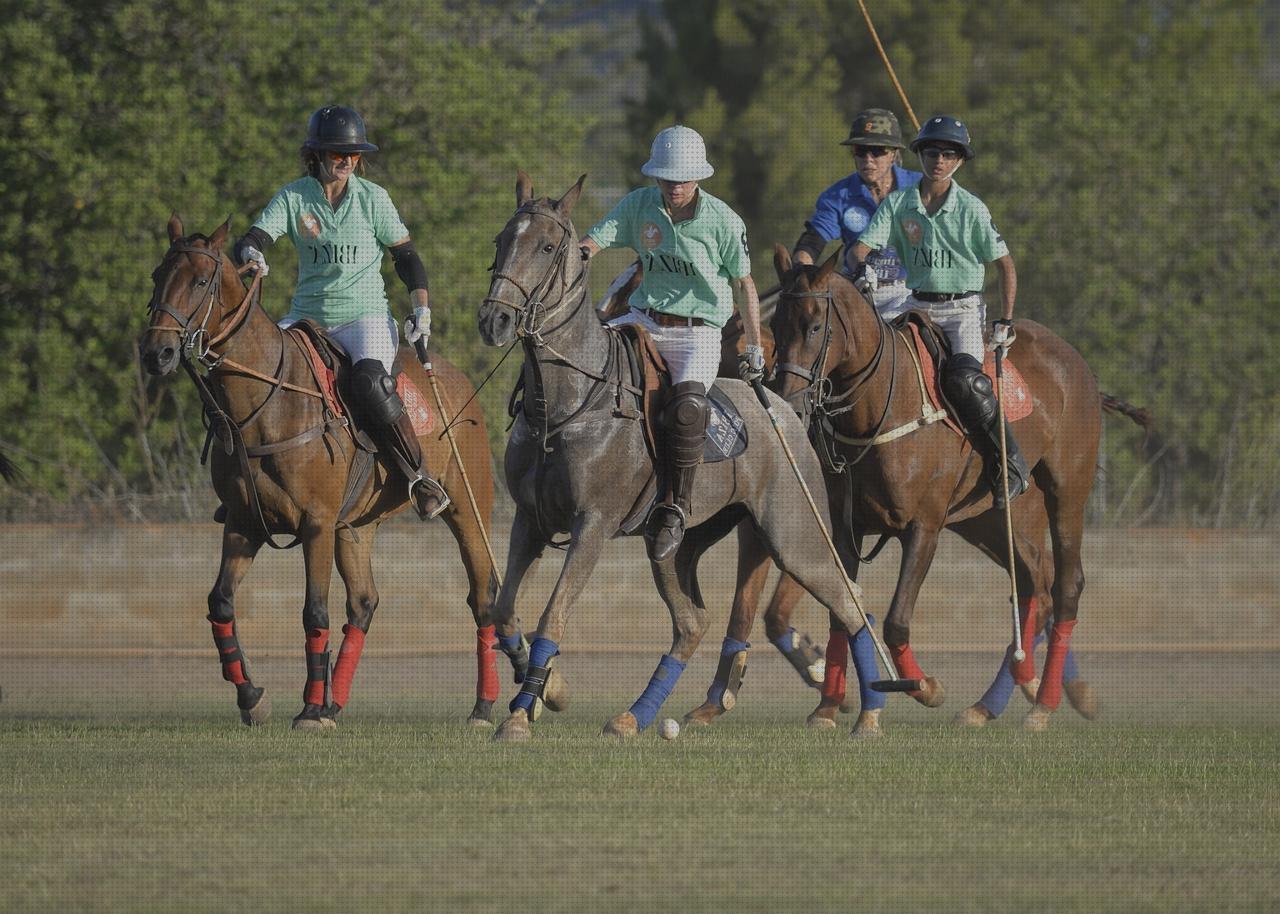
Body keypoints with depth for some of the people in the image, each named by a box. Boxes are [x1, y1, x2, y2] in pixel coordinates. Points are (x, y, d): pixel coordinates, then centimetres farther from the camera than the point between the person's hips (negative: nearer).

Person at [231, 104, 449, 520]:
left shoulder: (372, 198, 0)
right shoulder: (293, 197, 3)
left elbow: (406, 257, 7)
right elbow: (253, 238, -7)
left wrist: (422, 310, -3)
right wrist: (251, 254, -31)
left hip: (365, 316, -3)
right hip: (307, 317, 3)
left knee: (370, 382, -32)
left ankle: (417, 476, -21)